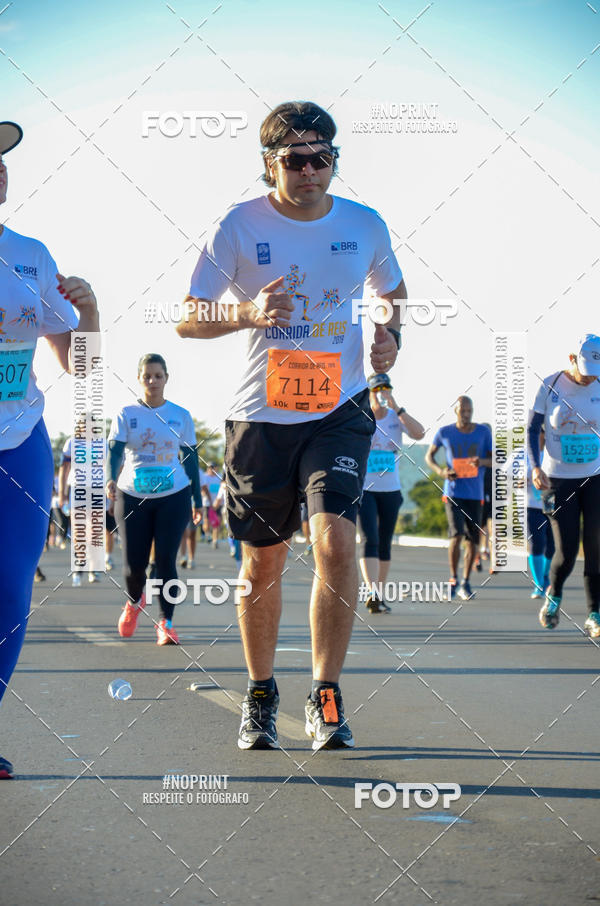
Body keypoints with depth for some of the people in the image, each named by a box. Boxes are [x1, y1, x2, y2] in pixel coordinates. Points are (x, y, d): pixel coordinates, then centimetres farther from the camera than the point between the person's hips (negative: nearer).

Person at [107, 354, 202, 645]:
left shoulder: (181, 416, 5)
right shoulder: (126, 414, 2)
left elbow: (190, 457, 11)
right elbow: (115, 450, -8)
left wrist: (197, 499, 10)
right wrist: (111, 479, -28)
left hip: (173, 496, 0)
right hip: (132, 496, 0)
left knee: (165, 560, -10)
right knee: (133, 564, 1)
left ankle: (165, 623, -2)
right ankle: (134, 601, 34)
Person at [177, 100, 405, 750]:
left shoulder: (365, 226, 3)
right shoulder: (239, 226, -5)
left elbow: (392, 293, 22)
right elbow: (186, 320, -4)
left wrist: (390, 336, 1)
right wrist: (247, 314, -22)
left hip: (340, 409, 1)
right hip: (260, 414, 0)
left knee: (335, 537, -18)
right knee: (262, 562, 8)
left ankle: (325, 699, -6)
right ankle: (260, 694, 29)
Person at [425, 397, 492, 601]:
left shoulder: (483, 432, 3)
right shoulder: (445, 433, 0)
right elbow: (429, 456, 12)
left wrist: (483, 461, -18)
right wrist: (440, 471, -8)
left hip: (475, 494, 2)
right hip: (453, 492, -2)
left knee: (473, 539, 3)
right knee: (456, 534, -17)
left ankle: (465, 582, 17)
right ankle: (453, 579, -4)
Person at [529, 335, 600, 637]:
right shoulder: (550, 386, -7)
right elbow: (532, 429, -2)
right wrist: (535, 466, -15)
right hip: (558, 479, -2)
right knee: (566, 552, -5)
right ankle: (554, 596, 25)